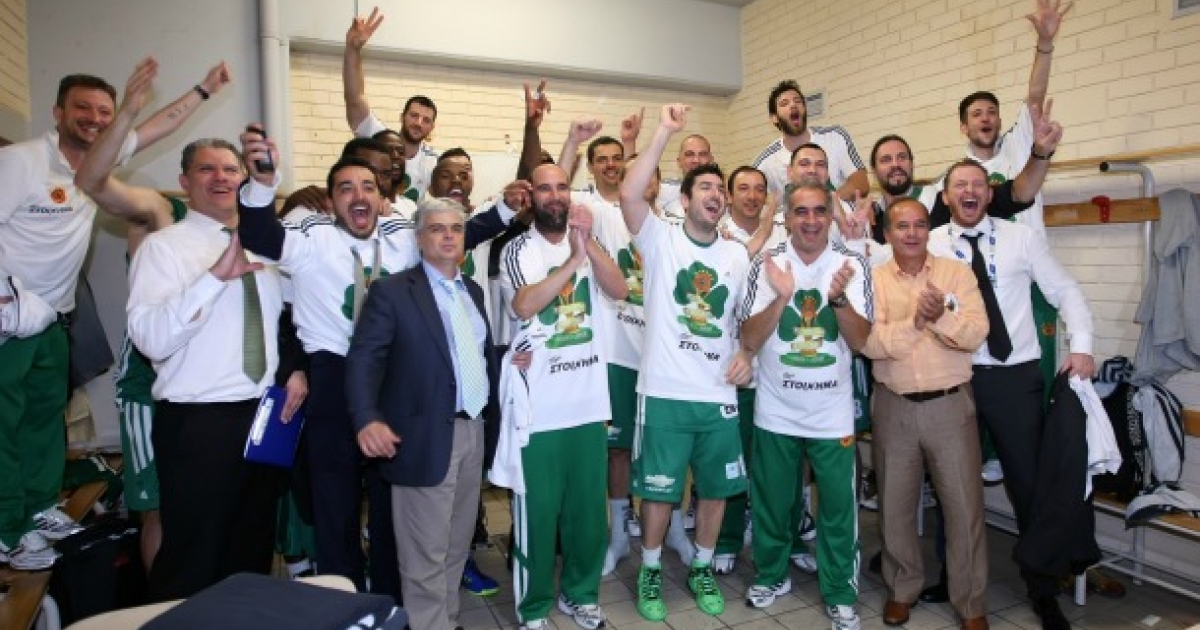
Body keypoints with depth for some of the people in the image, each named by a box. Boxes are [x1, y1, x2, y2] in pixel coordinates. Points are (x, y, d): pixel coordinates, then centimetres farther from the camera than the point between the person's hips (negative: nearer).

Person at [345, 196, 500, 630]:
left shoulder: (473, 291, 15)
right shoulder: (393, 290, -5)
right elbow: (363, 358, -12)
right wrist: (367, 419, -26)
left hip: (473, 431, 7)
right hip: (426, 438, -6)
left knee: (457, 545, 18)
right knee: (426, 554, 3)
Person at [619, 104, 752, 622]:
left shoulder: (737, 254, 9)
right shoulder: (661, 239, -3)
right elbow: (629, 193, -21)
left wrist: (746, 353, -1)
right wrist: (665, 132, -18)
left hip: (719, 394, 4)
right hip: (664, 392, -4)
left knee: (715, 489, 15)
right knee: (659, 491, 8)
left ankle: (702, 570, 37)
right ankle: (650, 572, 31)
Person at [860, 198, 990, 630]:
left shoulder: (957, 273, 0)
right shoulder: (873, 279, 0)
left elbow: (976, 334, -12)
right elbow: (869, 343, -14)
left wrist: (941, 316, -29)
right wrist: (914, 322, -26)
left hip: (950, 404, 0)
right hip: (893, 407, 1)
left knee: (964, 506, 5)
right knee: (895, 505, 13)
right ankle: (901, 589, 32)